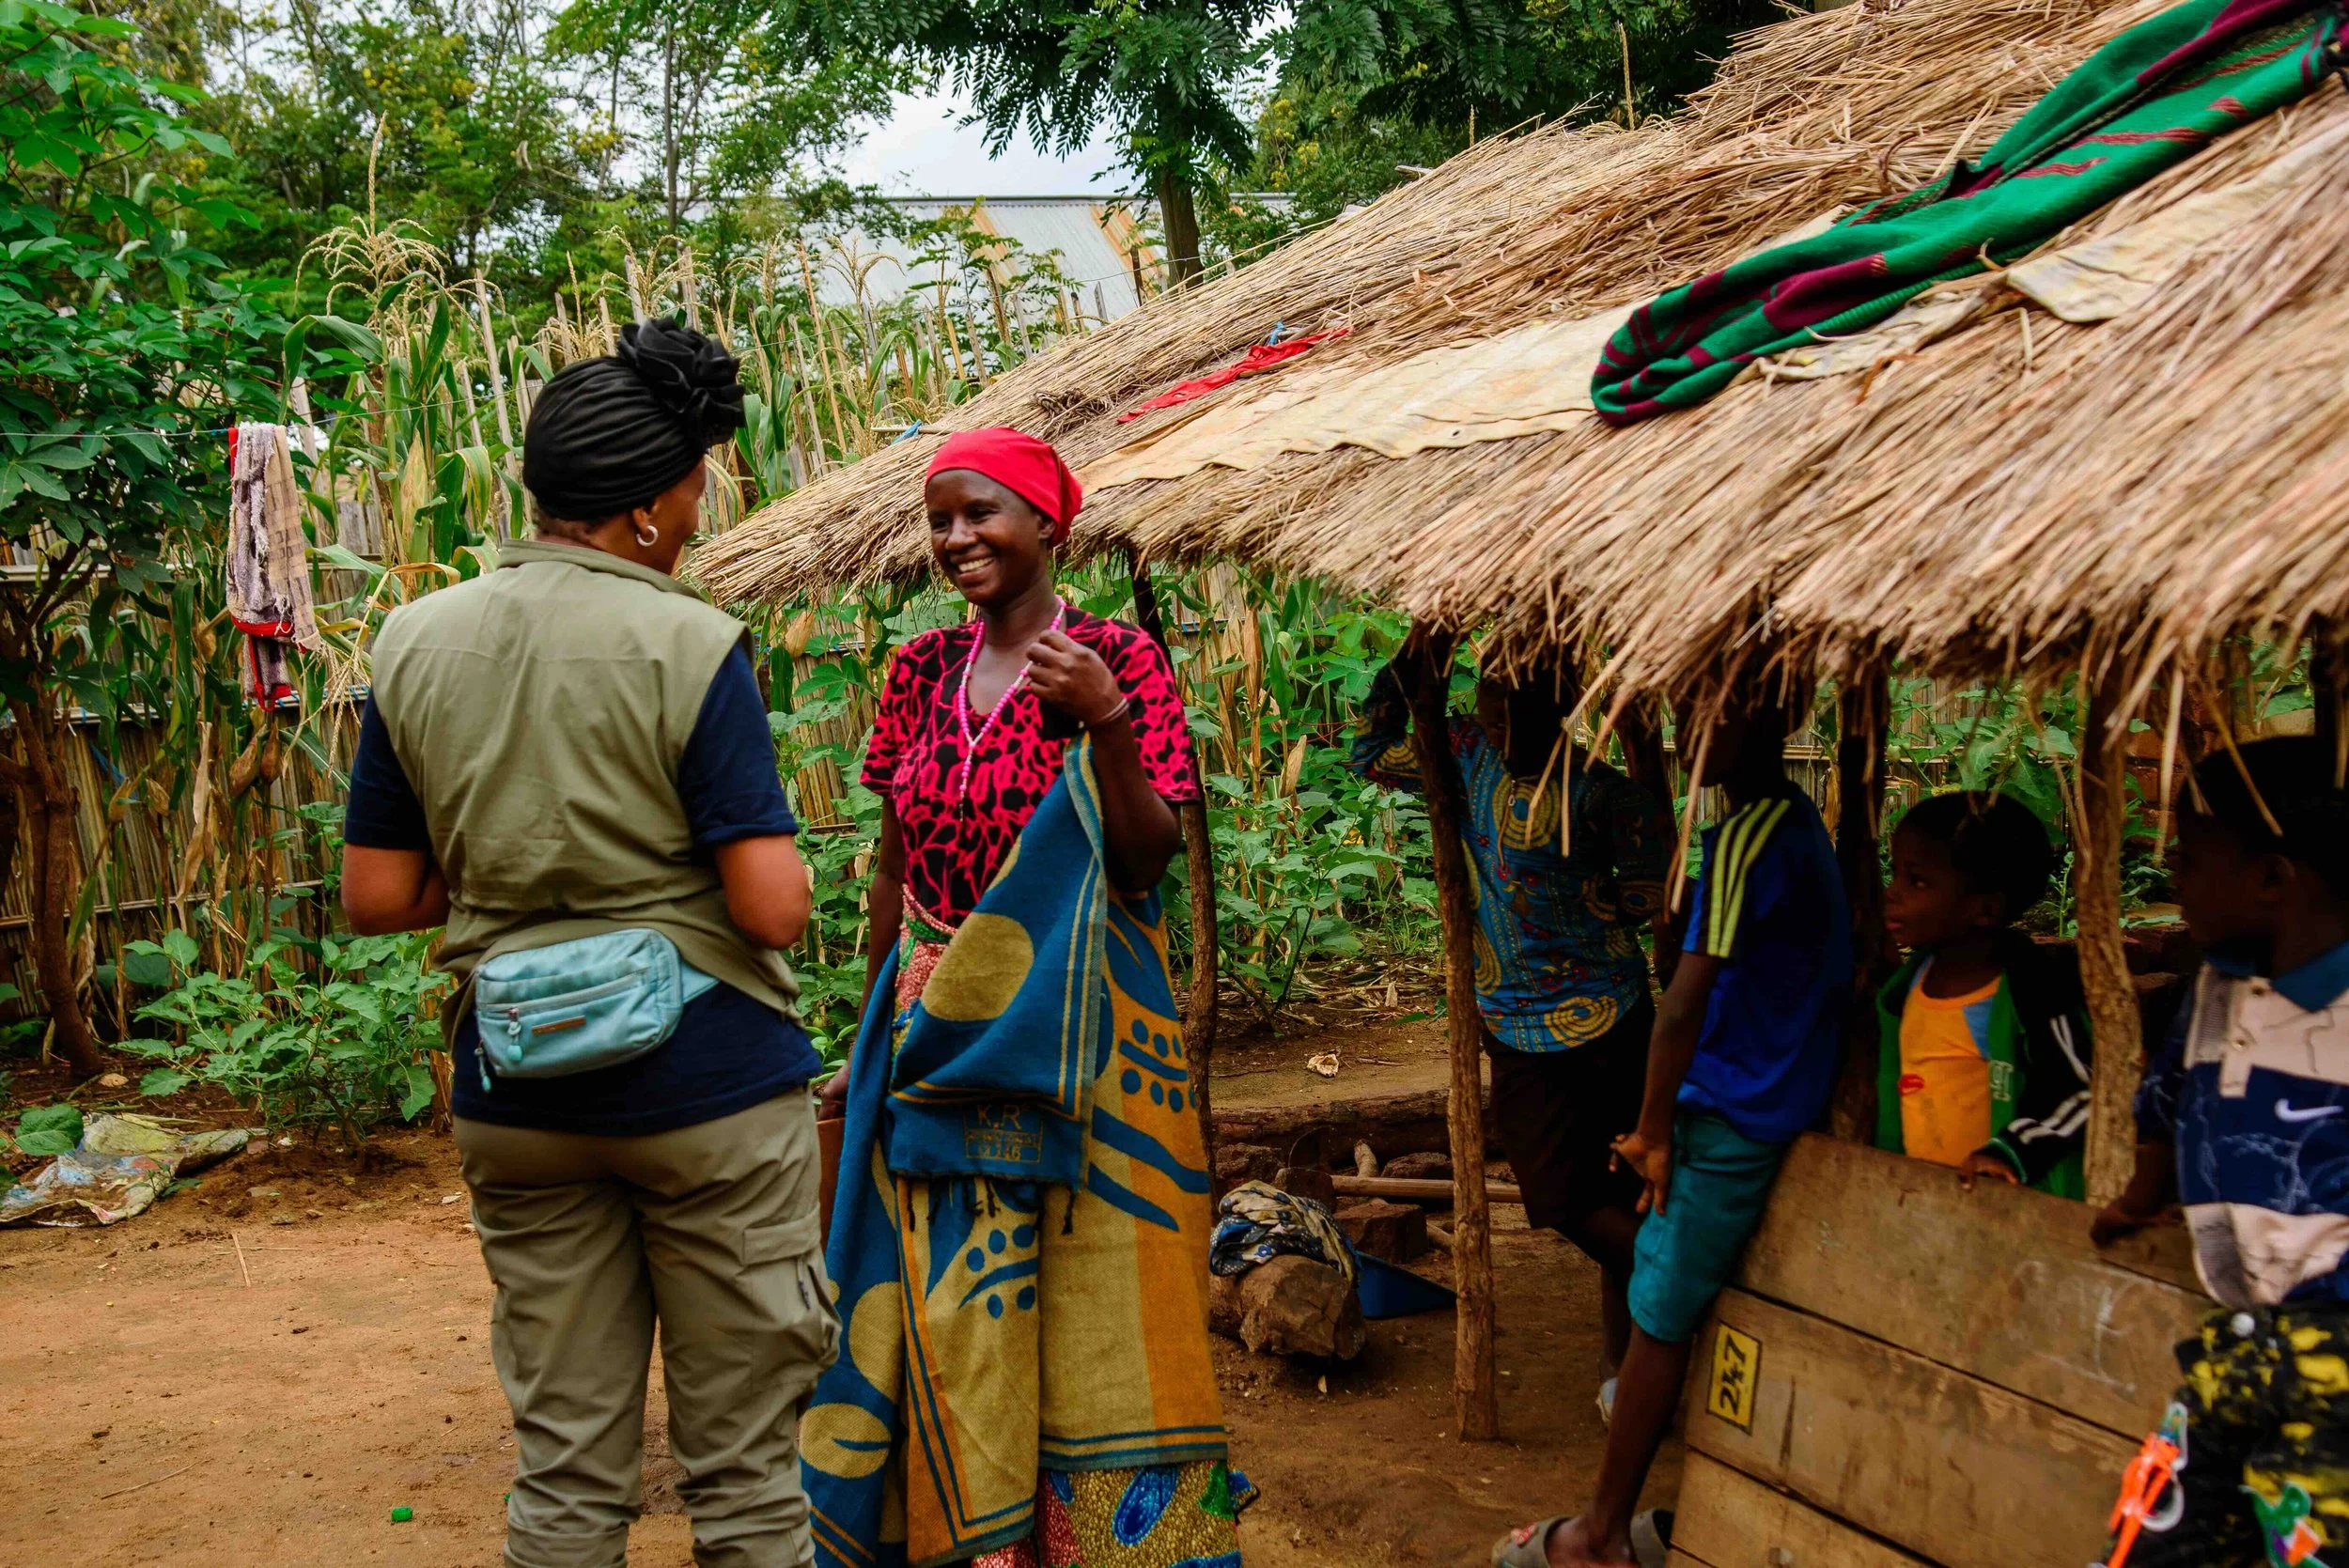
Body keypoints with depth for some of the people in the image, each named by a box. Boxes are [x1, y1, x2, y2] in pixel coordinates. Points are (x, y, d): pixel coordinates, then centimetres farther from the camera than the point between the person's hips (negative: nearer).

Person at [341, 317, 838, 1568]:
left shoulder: (413, 644, 1)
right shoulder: (689, 646, -14)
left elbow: (375, 898, 3)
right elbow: (773, 907, -17)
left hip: (515, 1091, 5)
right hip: (706, 1080, -5)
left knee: (563, 1467, 15)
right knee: (741, 1464, 9)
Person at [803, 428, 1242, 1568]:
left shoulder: (1115, 657, -6)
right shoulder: (923, 671, 7)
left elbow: (1150, 857, -11)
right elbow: (896, 865, 13)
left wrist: (1104, 724, -26)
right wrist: (871, 1038, 16)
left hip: (1072, 1037, -4)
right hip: (936, 1038, 4)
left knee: (1086, 1298, 1)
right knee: (948, 1307, 6)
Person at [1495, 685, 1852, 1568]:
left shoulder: (1745, 840, -21)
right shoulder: (1799, 826, 10)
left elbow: (1683, 1005, -24)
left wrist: (1652, 1133, -13)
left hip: (1729, 1121, -9)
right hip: (1778, 1107, 9)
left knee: (1658, 1319, 1)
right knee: (1669, 1307, 16)